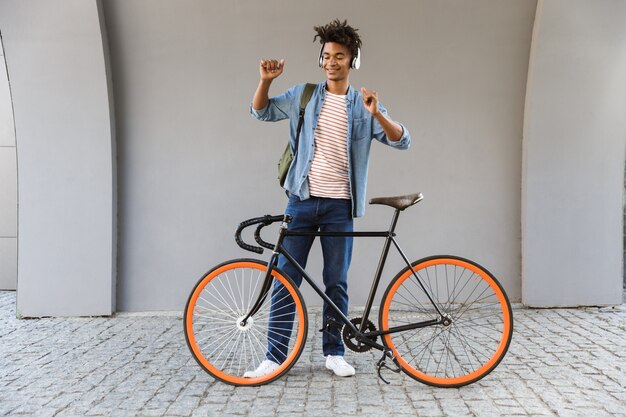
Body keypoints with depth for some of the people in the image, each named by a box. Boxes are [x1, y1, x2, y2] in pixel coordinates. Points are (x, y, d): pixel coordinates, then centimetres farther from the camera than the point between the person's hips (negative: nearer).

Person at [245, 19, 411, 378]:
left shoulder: (363, 105, 4)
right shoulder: (304, 95, 7)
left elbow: (402, 141, -4)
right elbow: (261, 111, 15)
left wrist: (376, 114, -21)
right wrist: (266, 80, -3)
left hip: (339, 205, 0)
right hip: (302, 200, 1)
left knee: (337, 283, 6)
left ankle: (334, 352, 20)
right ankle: (275, 356, 7)